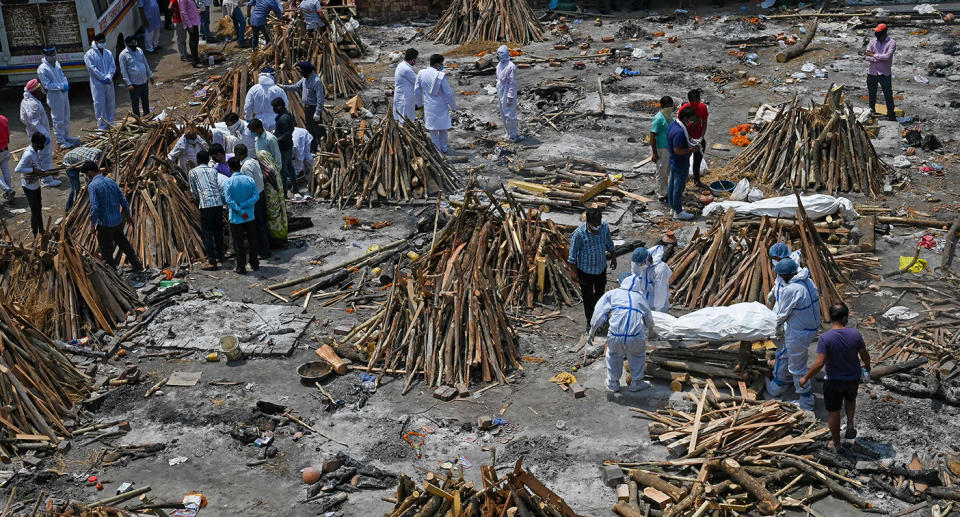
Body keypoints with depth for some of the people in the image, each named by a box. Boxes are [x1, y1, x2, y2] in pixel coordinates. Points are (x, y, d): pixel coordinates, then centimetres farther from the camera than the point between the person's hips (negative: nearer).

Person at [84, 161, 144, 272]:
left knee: (106, 250, 13)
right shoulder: (111, 181, 3)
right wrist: (128, 215, 18)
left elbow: (94, 207, -20)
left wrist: (92, 225, -10)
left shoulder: (92, 186, -15)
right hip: (118, 220, 6)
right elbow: (123, 200, 5)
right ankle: (137, 265, 32)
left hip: (105, 224, -6)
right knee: (123, 242, 25)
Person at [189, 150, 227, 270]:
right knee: (218, 231, 18)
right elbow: (219, 187, 15)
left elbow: (193, 190, 13)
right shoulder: (214, 170, 17)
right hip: (218, 202, 4)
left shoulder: (193, 172, 8)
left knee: (207, 233, -3)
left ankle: (211, 261, -9)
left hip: (206, 204, -4)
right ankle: (219, 256, 31)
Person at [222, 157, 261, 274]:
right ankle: (254, 264, 24)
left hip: (236, 218, -3)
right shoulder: (250, 179, -3)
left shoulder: (228, 181, -12)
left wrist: (240, 211, -17)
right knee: (252, 241, 15)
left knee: (239, 244, 6)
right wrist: (243, 205, -13)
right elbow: (256, 196, -9)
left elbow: (229, 200, -19)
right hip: (250, 216, 3)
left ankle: (241, 267, 12)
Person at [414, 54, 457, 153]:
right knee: (443, 127, 16)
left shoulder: (421, 74, -6)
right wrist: (453, 106, -1)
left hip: (429, 106, 2)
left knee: (432, 129, 13)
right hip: (441, 106, -2)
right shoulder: (441, 76, -17)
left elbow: (416, 90, 2)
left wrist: (420, 103, 16)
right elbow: (448, 93, -14)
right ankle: (444, 148, 27)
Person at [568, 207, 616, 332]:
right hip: (586, 270, -4)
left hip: (601, 268, 4)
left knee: (600, 292, 24)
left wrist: (613, 258, 17)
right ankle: (590, 322, 33)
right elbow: (573, 254, -17)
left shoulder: (604, 227, -15)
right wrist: (575, 273, -13)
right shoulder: (579, 233, -28)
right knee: (588, 297, 11)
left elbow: (609, 243, 6)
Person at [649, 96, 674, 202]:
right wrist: (655, 153, -21)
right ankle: (661, 195, 14)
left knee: (667, 171, 19)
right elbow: (652, 136, -21)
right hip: (661, 149, -9)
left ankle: (658, 189, 34)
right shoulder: (658, 119, -21)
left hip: (670, 148, 9)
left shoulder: (670, 116, 5)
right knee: (662, 172, 3)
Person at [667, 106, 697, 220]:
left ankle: (673, 208, 34)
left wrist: (688, 143, 7)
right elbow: (677, 150, -30)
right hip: (680, 165, -10)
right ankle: (678, 212, 18)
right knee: (679, 187, 5)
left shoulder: (673, 124, -1)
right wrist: (691, 149, -17)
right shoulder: (679, 132, -32)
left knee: (672, 185, 19)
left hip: (673, 162, 10)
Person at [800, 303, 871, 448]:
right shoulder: (855, 334, -16)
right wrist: (867, 366, 18)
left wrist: (806, 378, -14)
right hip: (853, 378, 3)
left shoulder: (825, 338, -25)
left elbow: (820, 363, -27)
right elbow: (865, 356, -5)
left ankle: (835, 442, 32)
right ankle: (850, 424, 18)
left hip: (834, 381, -3)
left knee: (833, 412, 17)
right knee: (850, 399, 35)